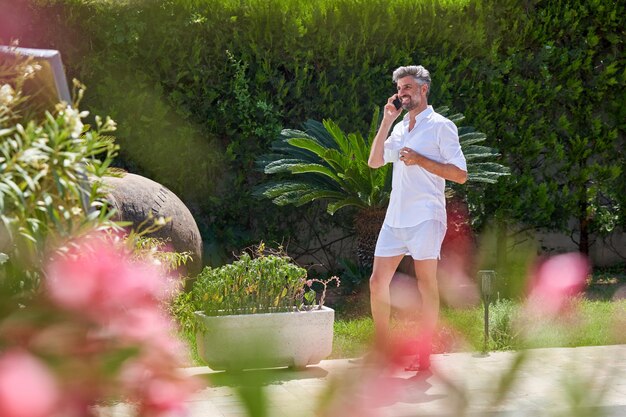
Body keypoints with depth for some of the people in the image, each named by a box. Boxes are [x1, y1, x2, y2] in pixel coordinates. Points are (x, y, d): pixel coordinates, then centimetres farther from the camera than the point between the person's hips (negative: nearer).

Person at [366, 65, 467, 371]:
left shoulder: (441, 126, -3)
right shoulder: (400, 127, 19)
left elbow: (460, 174, -9)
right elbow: (375, 161, 11)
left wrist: (420, 160, -14)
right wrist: (386, 121, 6)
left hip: (425, 216, -7)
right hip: (395, 216, 7)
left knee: (426, 283, -3)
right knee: (378, 281, 4)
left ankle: (424, 356, 2)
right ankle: (380, 350, 14)